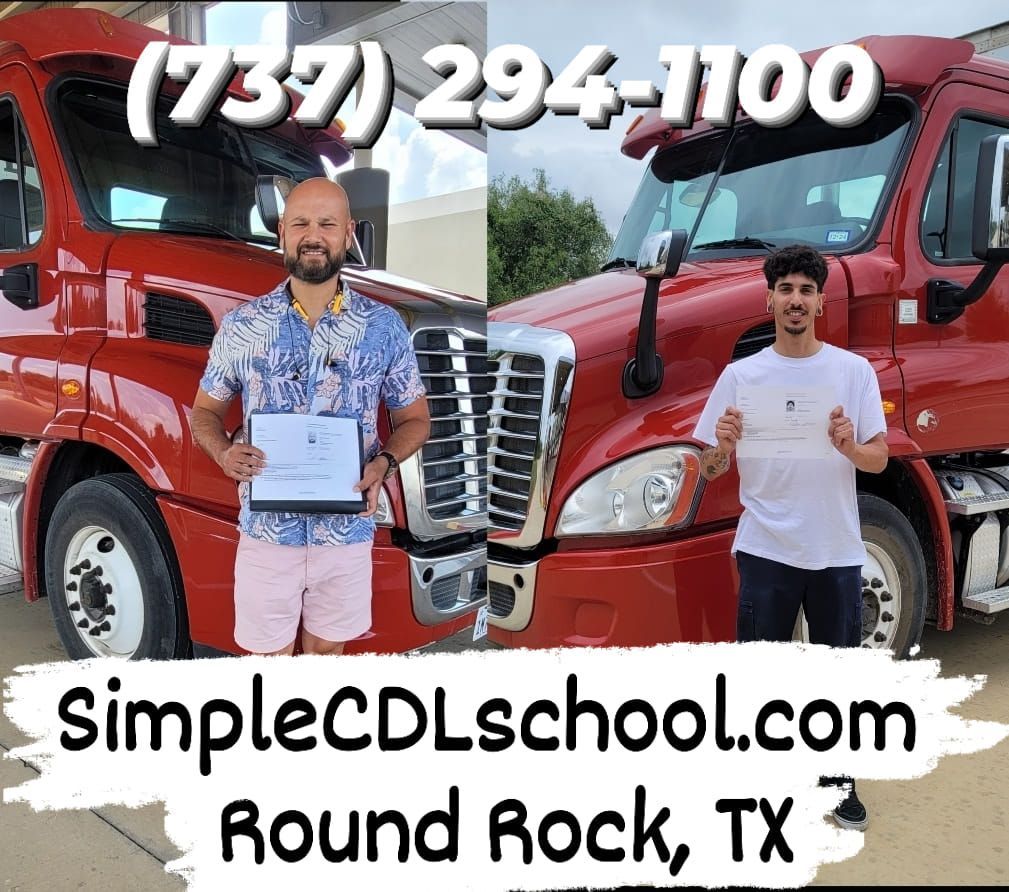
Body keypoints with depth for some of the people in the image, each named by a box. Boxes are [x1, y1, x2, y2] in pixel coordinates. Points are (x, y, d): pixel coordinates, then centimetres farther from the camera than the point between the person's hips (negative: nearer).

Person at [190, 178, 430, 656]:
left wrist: (384, 462, -15)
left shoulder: (384, 327, -3)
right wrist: (224, 453, -15)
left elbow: (414, 419, 5)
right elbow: (205, 410, 7)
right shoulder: (241, 326, -3)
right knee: (269, 652, 14)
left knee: (326, 647, 19)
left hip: (347, 531, 1)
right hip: (266, 531, 0)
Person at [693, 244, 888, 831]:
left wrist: (848, 445, -22)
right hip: (766, 551, -1)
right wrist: (722, 445, -22)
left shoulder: (854, 370, 0)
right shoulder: (742, 375, -1)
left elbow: (880, 460, -1)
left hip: (837, 551, 1)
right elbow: (711, 472, 1)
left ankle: (837, 777, 35)